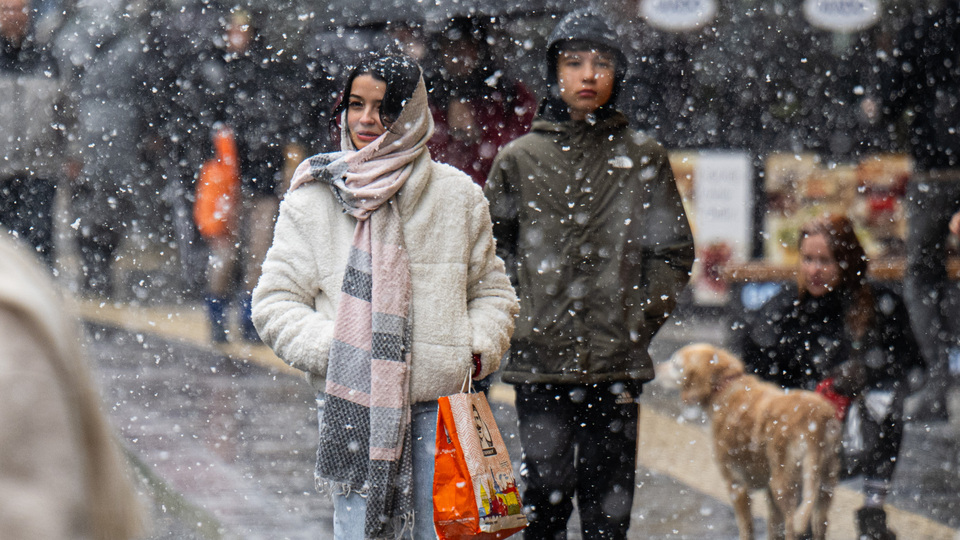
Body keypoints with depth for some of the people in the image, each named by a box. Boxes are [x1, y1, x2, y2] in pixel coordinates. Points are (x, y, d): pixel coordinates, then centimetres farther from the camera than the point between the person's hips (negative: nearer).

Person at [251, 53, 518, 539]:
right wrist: (332, 352, -10)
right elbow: (275, 302, 5)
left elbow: (491, 291, 18)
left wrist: (477, 351, -1)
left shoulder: (457, 195, 9)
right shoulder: (314, 198, 5)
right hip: (352, 403, -1)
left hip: (441, 407, 1)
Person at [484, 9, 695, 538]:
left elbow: (673, 251, 9)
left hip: (617, 364, 0)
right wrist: (511, 319, -1)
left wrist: (641, 318, -1)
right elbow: (491, 250, 10)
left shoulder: (644, 159, 8)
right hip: (538, 361, 0)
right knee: (545, 495, 1)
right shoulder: (518, 158, 7)